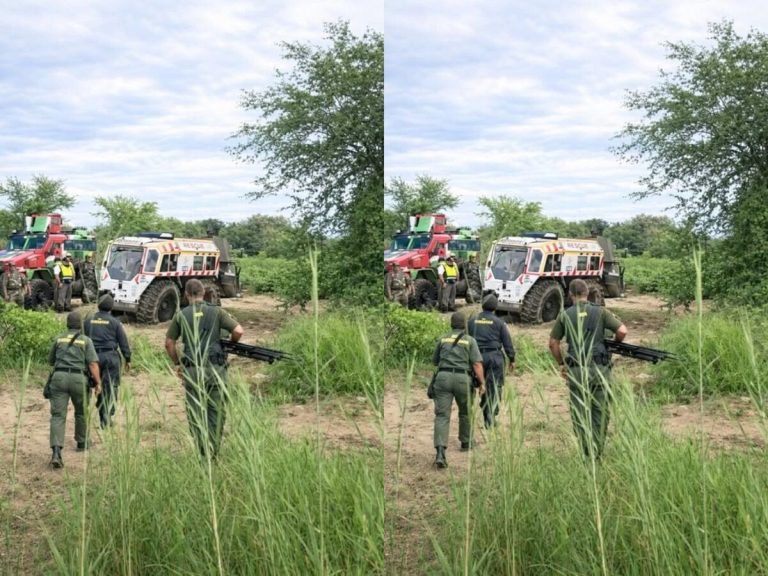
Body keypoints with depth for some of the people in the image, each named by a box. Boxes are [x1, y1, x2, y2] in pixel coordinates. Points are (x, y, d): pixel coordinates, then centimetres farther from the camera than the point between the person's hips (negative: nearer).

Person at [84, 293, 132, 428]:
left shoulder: (88, 321, 7)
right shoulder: (114, 322, -2)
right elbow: (123, 342, -1)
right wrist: (128, 359, 7)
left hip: (94, 356, 4)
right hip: (110, 356, -3)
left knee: (98, 386, 14)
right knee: (110, 387, 0)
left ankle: (102, 416, 18)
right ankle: (107, 418, -5)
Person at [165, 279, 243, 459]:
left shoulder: (181, 315, 6)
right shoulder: (215, 312, 3)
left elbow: (169, 343, 9)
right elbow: (238, 331, -4)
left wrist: (177, 364, 21)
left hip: (192, 370, 1)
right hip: (215, 368, 0)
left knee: (196, 414, 8)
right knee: (216, 412, 7)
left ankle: (202, 453, 6)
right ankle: (213, 452, 5)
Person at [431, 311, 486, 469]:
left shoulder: (443, 339, 13)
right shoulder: (470, 340, 4)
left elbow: (435, 361, 25)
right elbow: (477, 364, -6)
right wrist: (483, 383, -5)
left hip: (443, 378, 1)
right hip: (462, 380, -1)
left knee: (442, 416, -6)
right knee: (465, 411, 26)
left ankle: (440, 453, -22)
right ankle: (465, 442, 43)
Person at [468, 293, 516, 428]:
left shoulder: (472, 321, 6)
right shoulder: (498, 322, -2)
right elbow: (507, 342, 0)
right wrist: (512, 359, 9)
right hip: (494, 356, -3)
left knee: (482, 386, 14)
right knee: (494, 388, 0)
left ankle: (486, 416, 18)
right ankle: (491, 418, -6)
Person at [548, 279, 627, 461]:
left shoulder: (565, 315, 5)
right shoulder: (600, 312, 2)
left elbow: (553, 343, 6)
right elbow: (622, 331, -5)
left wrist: (561, 363, 18)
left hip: (576, 370, 0)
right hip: (599, 368, 0)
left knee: (580, 414, 7)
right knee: (600, 412, 9)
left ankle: (587, 454, 6)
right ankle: (598, 453, 9)